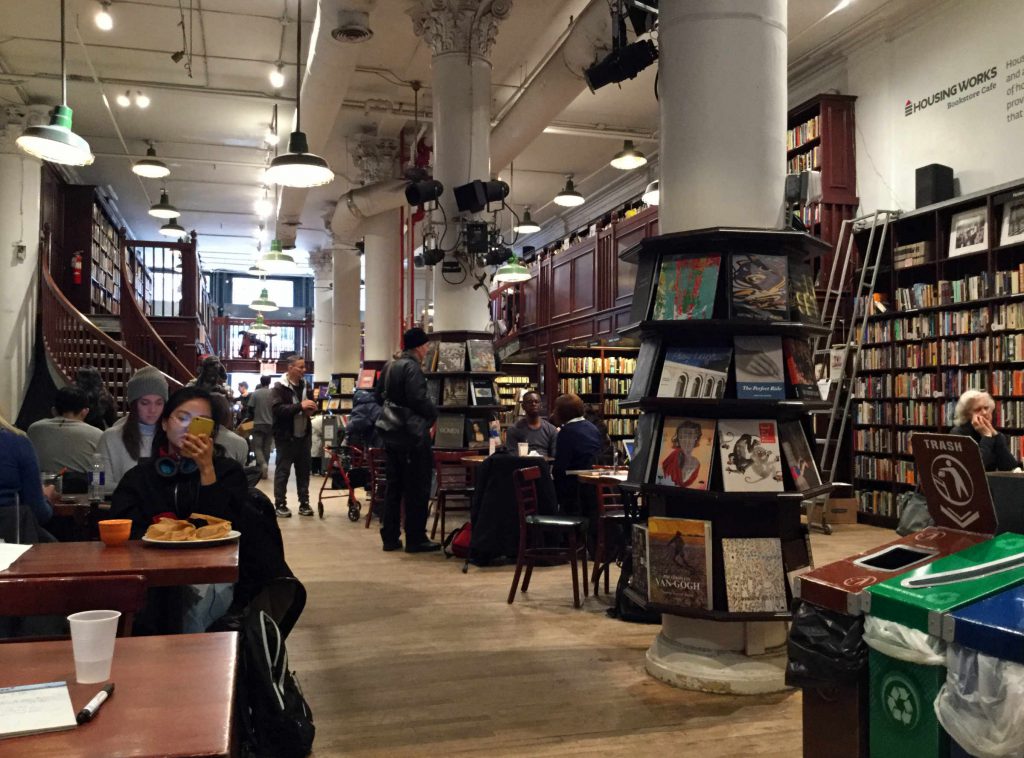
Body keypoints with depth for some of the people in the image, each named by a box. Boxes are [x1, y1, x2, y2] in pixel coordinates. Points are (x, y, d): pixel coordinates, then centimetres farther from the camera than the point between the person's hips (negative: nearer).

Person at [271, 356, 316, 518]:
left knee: (304, 470, 10)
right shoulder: (279, 387, -9)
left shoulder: (304, 385, 10)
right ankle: (280, 505, 8)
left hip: (304, 436, 6)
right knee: (283, 471, 1)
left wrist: (310, 409, 2)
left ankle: (304, 503, 18)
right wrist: (300, 406, -27)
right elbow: (277, 409, -22)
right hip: (286, 437, -6)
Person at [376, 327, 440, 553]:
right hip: (413, 437, -9)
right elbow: (419, 400, -25)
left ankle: (390, 538, 18)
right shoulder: (412, 367, -16)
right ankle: (415, 539, 5)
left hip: (391, 436, 9)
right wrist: (433, 412, -8)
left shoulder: (389, 366, 11)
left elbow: (379, 395, 19)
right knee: (417, 489, 0)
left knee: (394, 487, 14)